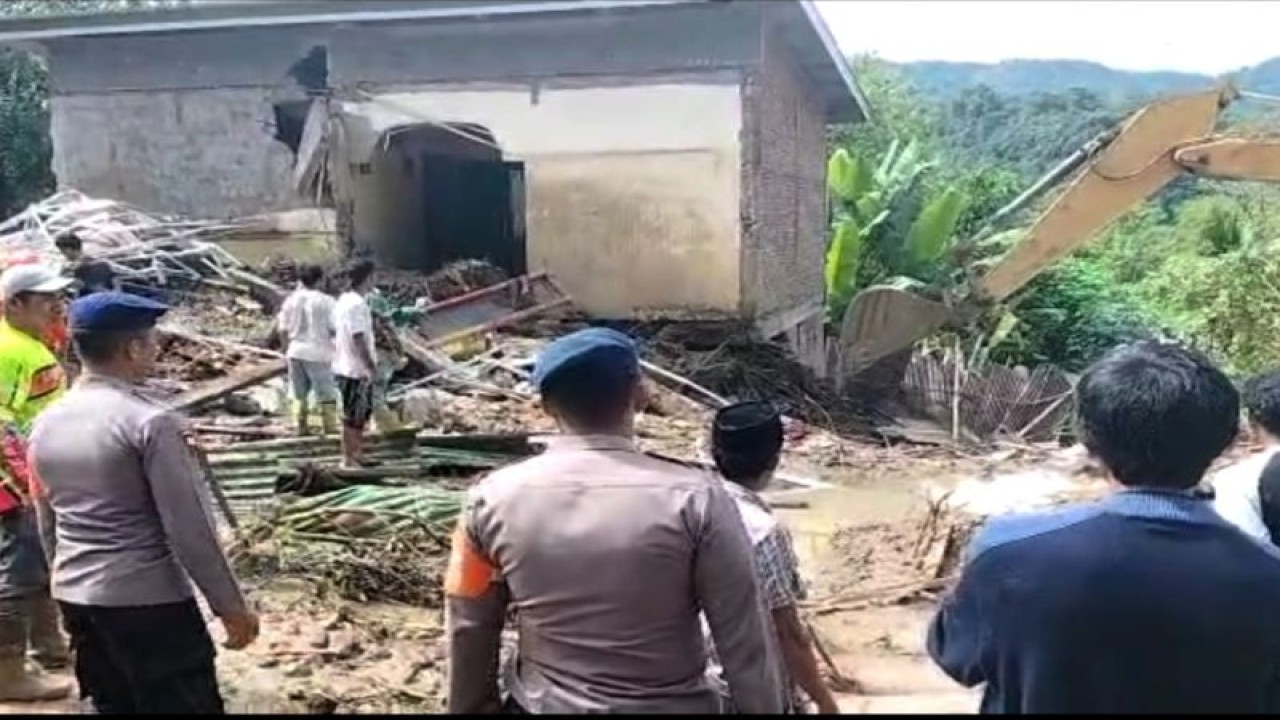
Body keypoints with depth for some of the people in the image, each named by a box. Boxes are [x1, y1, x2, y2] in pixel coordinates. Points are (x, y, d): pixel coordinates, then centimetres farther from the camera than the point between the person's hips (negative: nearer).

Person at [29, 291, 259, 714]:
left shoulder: (46, 424, 5)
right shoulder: (149, 422, -18)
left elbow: (48, 526, 15)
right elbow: (189, 530, -18)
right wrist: (230, 606, -10)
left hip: (74, 599, 8)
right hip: (148, 601, -8)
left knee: (113, 707, 19)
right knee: (186, 706, 2)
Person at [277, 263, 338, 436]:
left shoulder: (291, 300, 0)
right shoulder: (325, 301, -13)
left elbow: (283, 329, 3)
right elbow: (333, 329, -14)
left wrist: (288, 346, 16)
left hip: (296, 351, 4)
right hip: (317, 352, -4)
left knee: (300, 393, 16)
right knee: (326, 393, 7)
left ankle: (301, 426, 21)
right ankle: (330, 427, 10)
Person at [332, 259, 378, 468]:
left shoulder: (344, 300, 12)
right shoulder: (357, 304, -20)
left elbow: (335, 331, 17)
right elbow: (358, 338, -24)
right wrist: (371, 366, -19)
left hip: (350, 366, 10)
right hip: (356, 369, -10)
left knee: (363, 413, 18)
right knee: (352, 416, -1)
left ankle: (358, 455, 27)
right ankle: (349, 459, 7)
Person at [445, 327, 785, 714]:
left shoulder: (493, 499, -12)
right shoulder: (694, 500, -20)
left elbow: (469, 631, 0)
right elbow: (745, 640, -14)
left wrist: (472, 708, 14)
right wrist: (766, 708, 0)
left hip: (542, 706, 2)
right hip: (666, 708, -2)